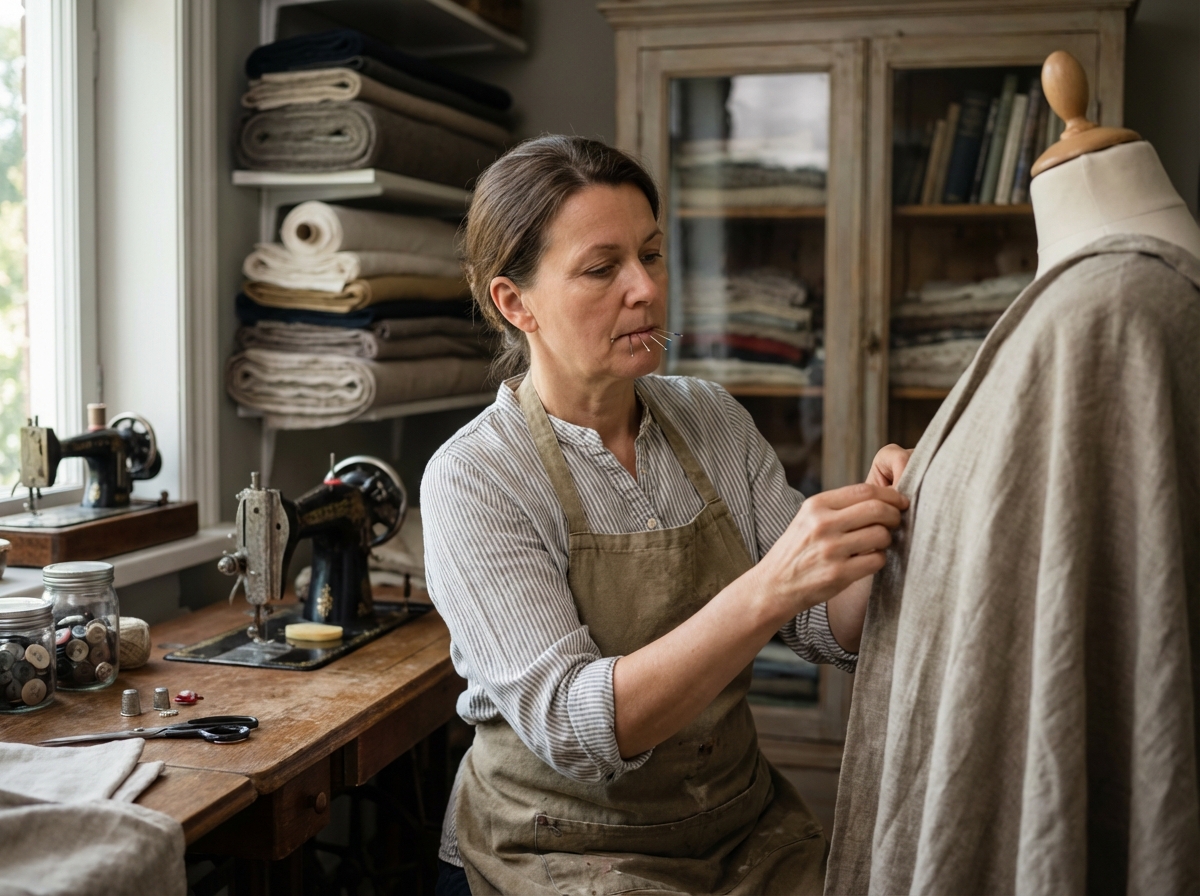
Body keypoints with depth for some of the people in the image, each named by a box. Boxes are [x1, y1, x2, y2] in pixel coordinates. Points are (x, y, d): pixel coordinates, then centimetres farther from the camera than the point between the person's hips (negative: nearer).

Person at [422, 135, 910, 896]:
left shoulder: (711, 419, 1)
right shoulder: (472, 479, -14)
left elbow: (832, 631, 0)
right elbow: (571, 729, -24)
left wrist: (876, 535, -21)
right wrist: (766, 591, -36)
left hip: (741, 819, 5)